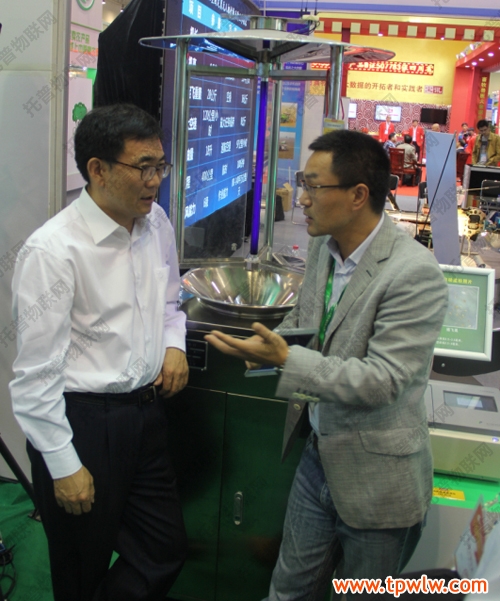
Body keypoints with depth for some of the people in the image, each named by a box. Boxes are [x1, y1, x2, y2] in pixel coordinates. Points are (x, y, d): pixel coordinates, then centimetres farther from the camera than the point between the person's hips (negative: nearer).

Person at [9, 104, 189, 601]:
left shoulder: (156, 223, 2)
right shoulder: (54, 249, -20)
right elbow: (37, 373, -17)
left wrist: (175, 343, -1)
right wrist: (64, 466, -14)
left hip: (145, 411, 6)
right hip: (81, 423, -6)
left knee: (166, 550, 16)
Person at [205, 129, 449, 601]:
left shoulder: (414, 274, -25)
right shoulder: (323, 246, -1)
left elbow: (382, 381, -28)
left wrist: (286, 359, -31)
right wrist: (271, 341, -3)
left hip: (375, 478, -6)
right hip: (318, 456, 7)